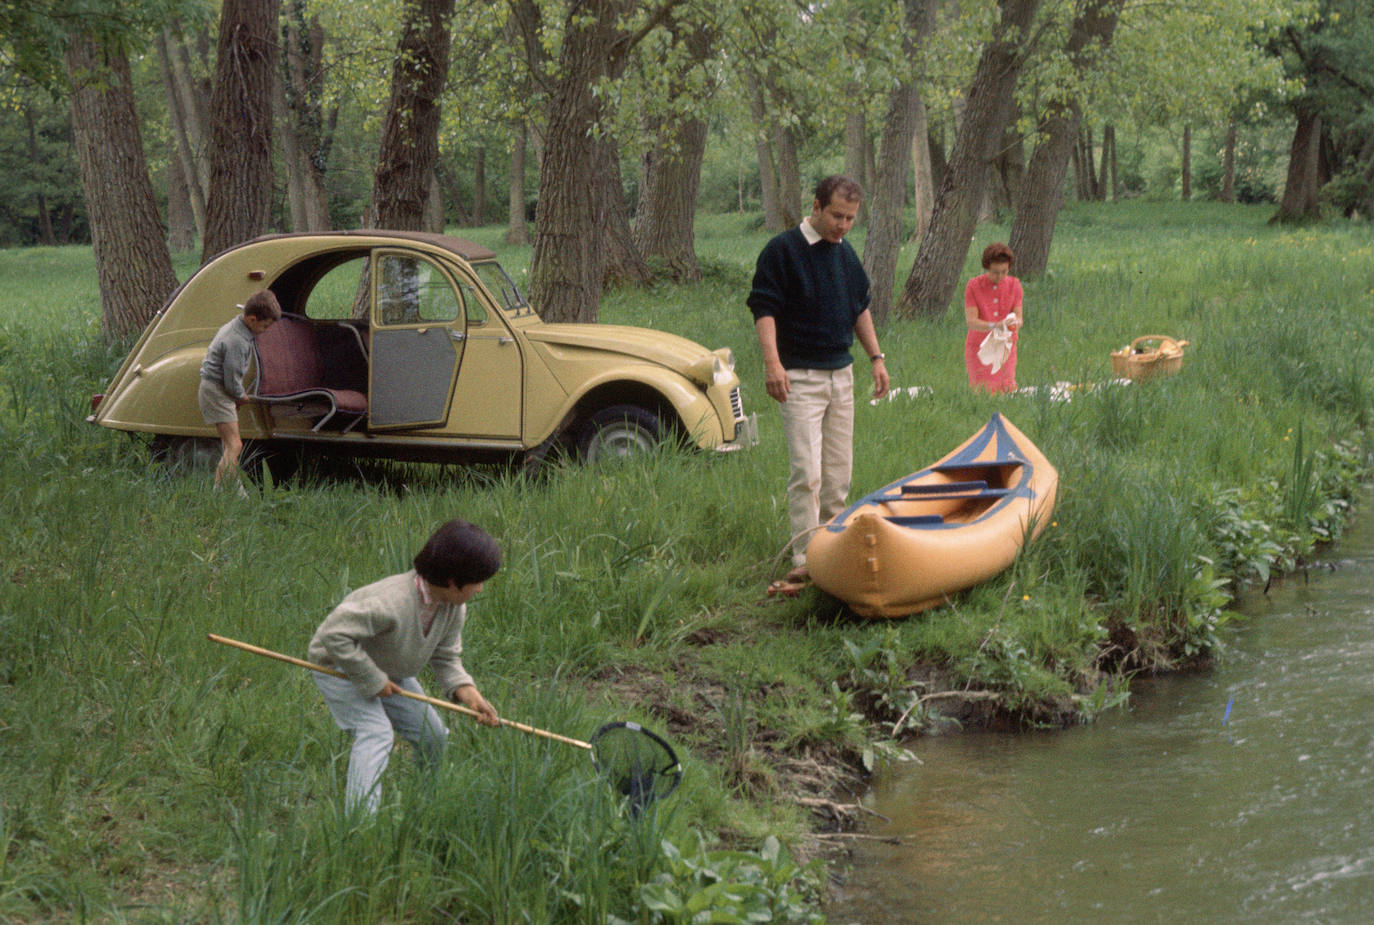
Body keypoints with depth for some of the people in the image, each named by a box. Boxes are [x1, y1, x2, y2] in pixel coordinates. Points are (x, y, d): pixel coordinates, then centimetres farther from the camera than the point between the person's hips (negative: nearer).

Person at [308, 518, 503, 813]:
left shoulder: (455, 608, -12)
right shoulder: (391, 602, -39)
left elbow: (446, 657, 0)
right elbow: (335, 634, -38)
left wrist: (467, 692, -19)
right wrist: (372, 679, -31)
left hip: (389, 673, 8)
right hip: (339, 667, -8)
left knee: (432, 734, 8)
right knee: (375, 731, -27)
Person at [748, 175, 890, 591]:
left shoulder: (846, 254, 12)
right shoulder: (782, 250, -9)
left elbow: (860, 308, 23)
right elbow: (763, 308, -14)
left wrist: (876, 357, 16)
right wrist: (772, 361, -25)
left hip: (841, 373, 7)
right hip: (799, 377, -7)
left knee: (839, 471, 10)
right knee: (806, 471, -13)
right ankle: (804, 558, -11)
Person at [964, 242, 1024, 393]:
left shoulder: (1014, 285, -2)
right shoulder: (973, 286, -10)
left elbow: (1019, 318, -7)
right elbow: (971, 322, -16)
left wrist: (1014, 325, -32)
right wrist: (995, 326, -33)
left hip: (1004, 348, 2)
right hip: (979, 349, -2)